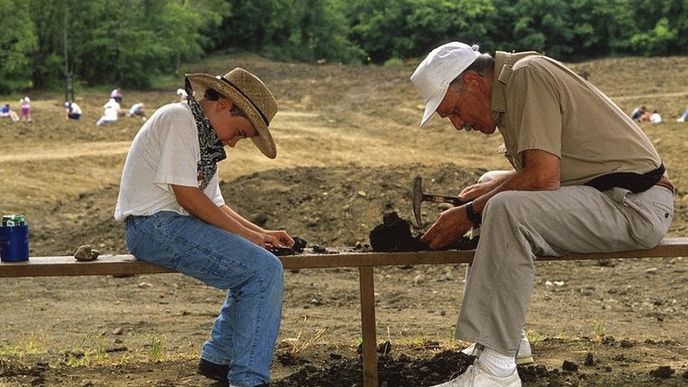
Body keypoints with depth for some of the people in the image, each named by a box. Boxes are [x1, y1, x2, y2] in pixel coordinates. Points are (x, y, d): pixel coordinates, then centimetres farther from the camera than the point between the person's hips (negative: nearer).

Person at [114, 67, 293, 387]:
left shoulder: (205, 138, 22)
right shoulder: (178, 118, -10)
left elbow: (214, 204, 21)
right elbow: (186, 194, -17)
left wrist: (261, 233, 9)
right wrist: (246, 234, -11)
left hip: (170, 225, 11)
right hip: (155, 225, -11)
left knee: (256, 264, 19)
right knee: (265, 271, -18)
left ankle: (218, 358, 22)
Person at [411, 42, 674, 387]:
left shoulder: (527, 75, -15)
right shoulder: (509, 87, 14)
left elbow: (542, 178, -24)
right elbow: (531, 172, 25)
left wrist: (469, 214, -15)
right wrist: (481, 190, 10)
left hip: (634, 204, -11)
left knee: (507, 210, -29)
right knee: (499, 199, 24)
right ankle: (504, 337, 20)